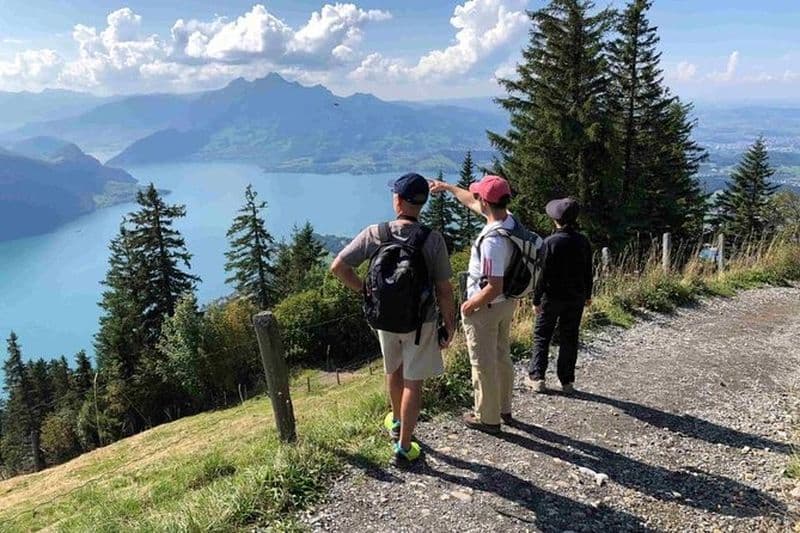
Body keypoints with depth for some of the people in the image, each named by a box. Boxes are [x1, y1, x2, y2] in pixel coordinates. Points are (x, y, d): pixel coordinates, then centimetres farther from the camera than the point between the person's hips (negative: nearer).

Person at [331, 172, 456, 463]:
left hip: (385, 318, 3)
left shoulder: (374, 234, -13)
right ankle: (404, 445, 20)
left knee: (394, 370, 25)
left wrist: (364, 291, -1)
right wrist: (449, 326, -2)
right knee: (413, 382, 10)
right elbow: (444, 290, -14)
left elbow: (338, 267, -14)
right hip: (420, 322, -2)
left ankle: (397, 421, 48)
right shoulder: (433, 240, -18)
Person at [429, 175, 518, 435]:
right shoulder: (509, 219, -4)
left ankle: (488, 418, 22)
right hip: (507, 303, 9)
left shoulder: (492, 240, -32)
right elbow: (472, 203, 13)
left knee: (484, 364, 7)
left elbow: (494, 288, -31)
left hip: (485, 307, -9)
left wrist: (470, 305, -15)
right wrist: (448, 187, 22)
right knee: (502, 357, 22)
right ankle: (504, 409, 38)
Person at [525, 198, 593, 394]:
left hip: (552, 297, -4)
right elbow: (588, 272, 6)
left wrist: (536, 300, -8)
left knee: (541, 335, 9)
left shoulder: (551, 242, -16)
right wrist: (587, 295, 19)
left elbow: (544, 274, -15)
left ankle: (536, 377, 9)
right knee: (569, 338, 11)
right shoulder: (583, 242, -1)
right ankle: (567, 381, 17)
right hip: (576, 298, 4)